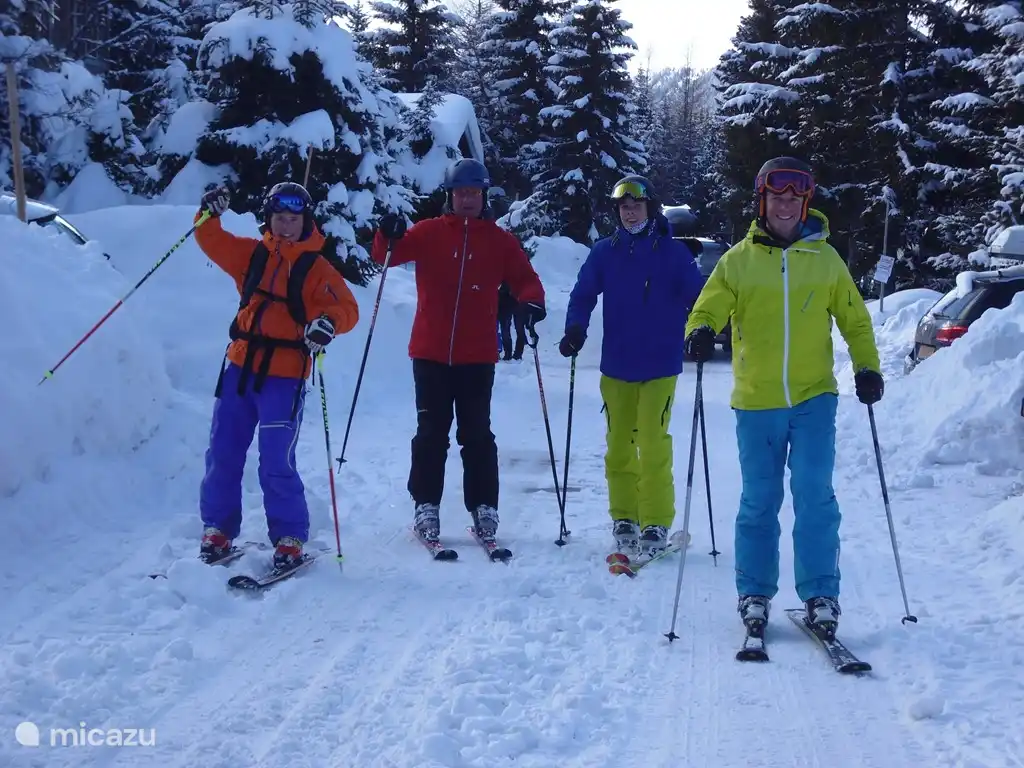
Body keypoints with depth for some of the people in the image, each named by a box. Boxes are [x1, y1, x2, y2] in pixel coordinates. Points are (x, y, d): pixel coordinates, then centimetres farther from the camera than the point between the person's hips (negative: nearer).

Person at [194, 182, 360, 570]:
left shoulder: (317, 269, -2)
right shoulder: (252, 254, 11)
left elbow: (347, 309, -11)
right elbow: (212, 242, 15)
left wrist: (328, 322, -34)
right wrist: (211, 213, -5)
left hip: (284, 377, -5)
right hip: (240, 367, 5)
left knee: (276, 463, -8)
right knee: (222, 454, 7)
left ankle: (289, 539, 6)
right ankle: (217, 530, 20)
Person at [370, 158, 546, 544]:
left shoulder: (500, 240, 6)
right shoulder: (428, 233, 5)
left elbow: (525, 278, 5)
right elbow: (387, 255, 0)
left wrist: (532, 302, -17)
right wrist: (388, 237, -23)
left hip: (478, 356, 0)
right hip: (431, 353, 0)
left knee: (477, 435, 5)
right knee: (431, 433, 5)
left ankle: (484, 508, 11)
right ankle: (426, 506, 12)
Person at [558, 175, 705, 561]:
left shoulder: (673, 252, 1)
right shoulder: (604, 253, 6)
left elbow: (697, 296, 0)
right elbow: (583, 294, 7)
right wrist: (575, 329, -10)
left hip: (659, 366, -3)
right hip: (616, 366, 3)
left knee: (653, 444, -10)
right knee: (618, 444, 6)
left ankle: (656, 523, -2)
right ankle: (624, 518, 16)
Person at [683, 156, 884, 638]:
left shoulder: (825, 259, 6)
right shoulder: (738, 259, 4)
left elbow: (854, 319, 13)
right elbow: (709, 307, 1)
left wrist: (867, 368, 0)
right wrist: (701, 332, -22)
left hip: (814, 398, 0)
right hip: (756, 401, 0)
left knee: (815, 497, -6)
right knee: (759, 501, 7)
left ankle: (820, 594, 4)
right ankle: (754, 593, 19)